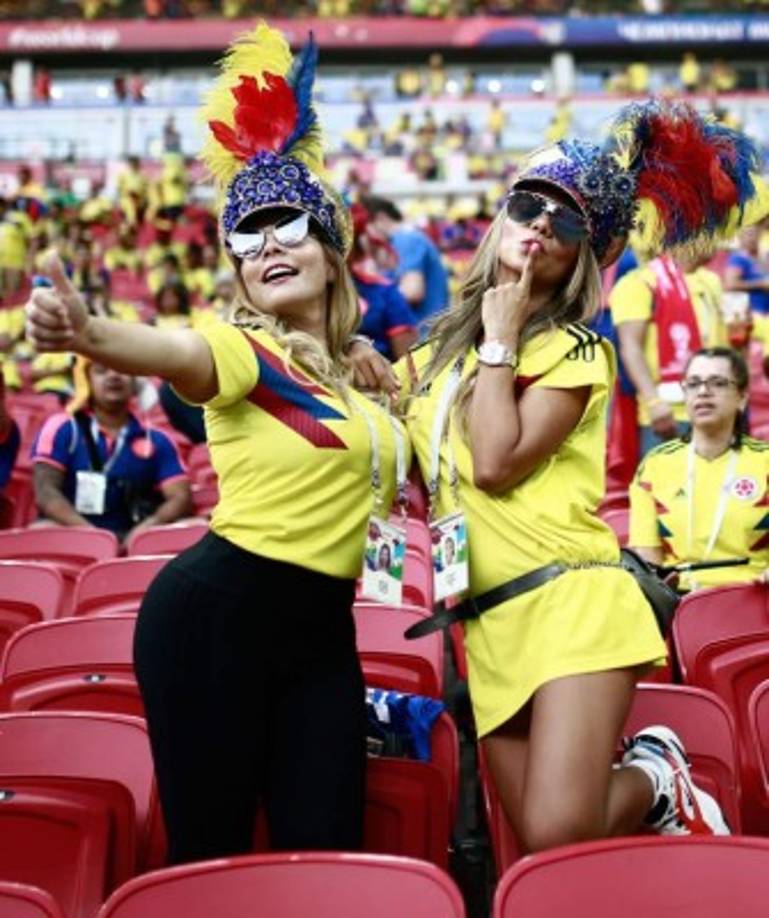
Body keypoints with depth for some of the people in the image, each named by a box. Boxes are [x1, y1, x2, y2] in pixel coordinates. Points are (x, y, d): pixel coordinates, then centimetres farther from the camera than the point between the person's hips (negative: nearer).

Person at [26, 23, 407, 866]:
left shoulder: (363, 371, 12)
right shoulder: (242, 352, -9)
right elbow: (174, 355, -32)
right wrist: (87, 333, -55)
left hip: (322, 628, 6)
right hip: (215, 612, -6)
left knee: (328, 853, 3)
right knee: (208, 853, -3)